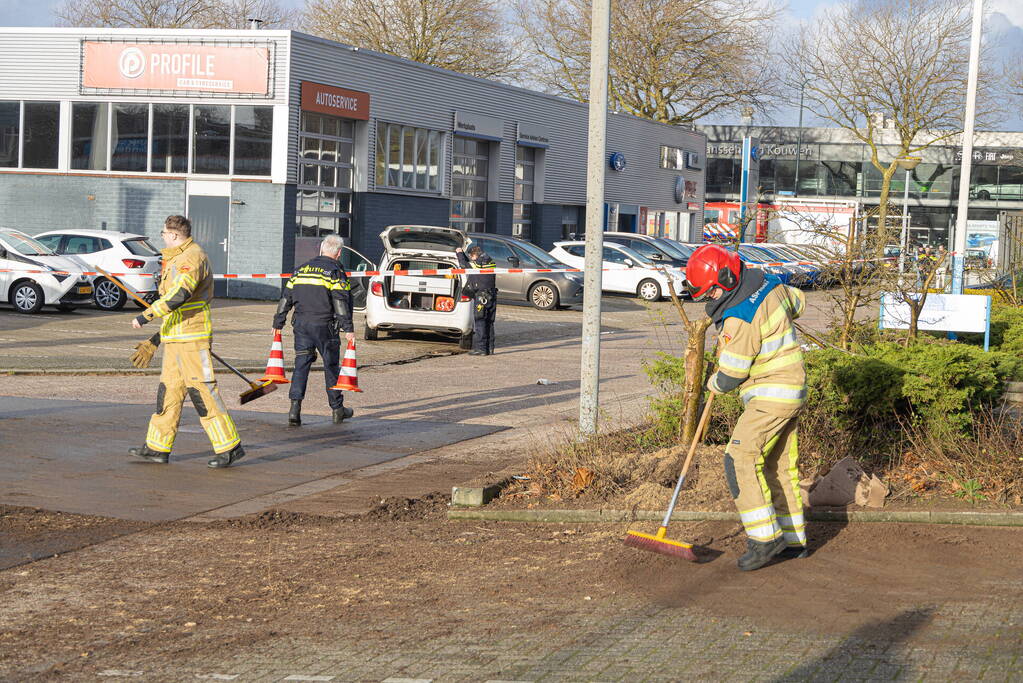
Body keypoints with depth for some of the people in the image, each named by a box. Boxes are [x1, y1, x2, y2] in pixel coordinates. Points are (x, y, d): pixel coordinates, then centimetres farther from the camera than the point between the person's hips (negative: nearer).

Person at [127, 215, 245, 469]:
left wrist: (146, 316, -26)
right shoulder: (177, 260, 22)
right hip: (176, 340, 10)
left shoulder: (192, 257, -12)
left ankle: (230, 447, -9)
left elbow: (178, 296, -28)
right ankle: (158, 448, 19)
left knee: (202, 391, -11)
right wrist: (153, 342, 27)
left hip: (191, 339, -10)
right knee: (168, 390, 12)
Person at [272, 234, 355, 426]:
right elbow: (341, 302, -12)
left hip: (301, 324, 4)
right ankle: (337, 409, 16)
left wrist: (278, 323, 20)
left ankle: (295, 408, -8)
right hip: (324, 325, -4)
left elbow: (286, 298, 14)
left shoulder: (302, 269, 14)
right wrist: (348, 329, -13)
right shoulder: (335, 270, -3)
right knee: (331, 365, 7)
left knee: (301, 364, 4)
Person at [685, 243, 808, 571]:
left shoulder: (739, 319, -24)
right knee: (779, 465, 15)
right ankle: (793, 539, 22)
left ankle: (766, 537, -16)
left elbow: (732, 374, -16)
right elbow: (797, 302, 24)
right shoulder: (768, 283, 3)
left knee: (741, 459, -15)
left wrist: (714, 383, 5)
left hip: (772, 396, -10)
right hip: (791, 391, 10)